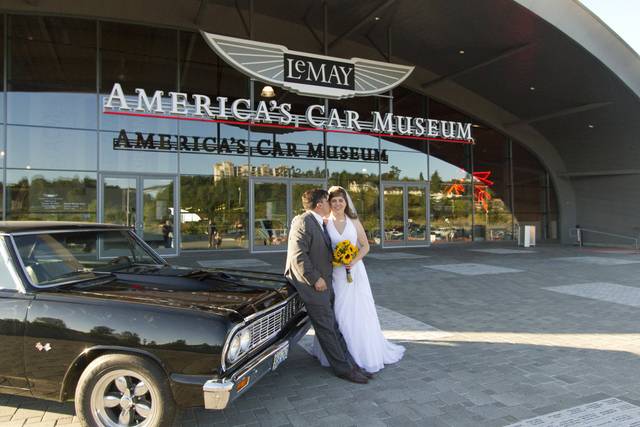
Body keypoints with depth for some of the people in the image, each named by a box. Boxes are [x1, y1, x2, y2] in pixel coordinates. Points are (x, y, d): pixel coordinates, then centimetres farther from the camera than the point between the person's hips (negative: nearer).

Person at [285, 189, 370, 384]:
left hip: (324, 283, 10)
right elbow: (298, 256, -23)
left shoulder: (320, 224, 16)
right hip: (313, 286, -10)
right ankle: (343, 368, 10)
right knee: (327, 328, 0)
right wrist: (315, 279, -21)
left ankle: (350, 363, 21)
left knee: (334, 326, 14)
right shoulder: (302, 222, -16)